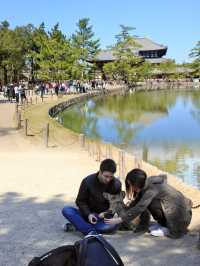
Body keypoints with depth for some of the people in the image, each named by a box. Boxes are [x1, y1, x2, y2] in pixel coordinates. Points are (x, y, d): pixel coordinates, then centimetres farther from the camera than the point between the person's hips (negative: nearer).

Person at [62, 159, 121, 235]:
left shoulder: (116, 184, -7)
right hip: (88, 214, 0)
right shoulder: (88, 181, -10)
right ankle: (92, 232, -37)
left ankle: (80, 226, -24)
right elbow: (80, 201, -3)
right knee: (66, 210, -25)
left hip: (105, 217, 0)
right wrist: (88, 214, -20)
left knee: (113, 225, -36)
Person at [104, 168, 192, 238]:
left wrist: (120, 220, -26)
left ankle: (167, 229, -5)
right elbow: (136, 202, 8)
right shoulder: (147, 185, 3)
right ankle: (162, 223, 13)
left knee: (150, 203, -20)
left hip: (181, 216, -9)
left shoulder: (152, 188, -23)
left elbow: (139, 207, -28)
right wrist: (123, 213, 1)